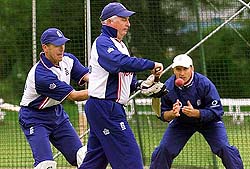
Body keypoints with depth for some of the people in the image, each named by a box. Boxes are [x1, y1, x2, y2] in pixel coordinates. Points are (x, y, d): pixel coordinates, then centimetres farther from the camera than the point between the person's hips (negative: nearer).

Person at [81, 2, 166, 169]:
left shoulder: (120, 45, 20)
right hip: (105, 108, -10)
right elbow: (121, 63, -31)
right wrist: (151, 65, -28)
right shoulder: (103, 42, -12)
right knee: (130, 156, -11)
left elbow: (128, 78, 23)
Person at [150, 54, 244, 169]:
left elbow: (216, 111, -28)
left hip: (208, 120, -2)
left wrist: (195, 113, -44)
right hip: (181, 122, 2)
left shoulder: (204, 84, -29)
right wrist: (172, 113, -39)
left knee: (224, 148, -17)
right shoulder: (168, 87, -21)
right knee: (163, 149, -8)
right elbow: (163, 116, -15)